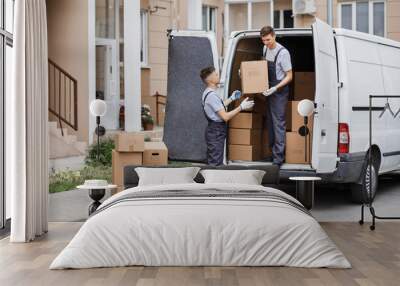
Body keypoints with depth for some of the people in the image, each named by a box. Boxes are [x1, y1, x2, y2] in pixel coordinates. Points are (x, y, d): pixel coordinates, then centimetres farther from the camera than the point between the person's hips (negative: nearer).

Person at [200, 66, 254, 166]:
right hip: (216, 132, -10)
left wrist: (231, 98, 27)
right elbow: (225, 116, -24)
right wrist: (241, 107, -18)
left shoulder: (208, 93, 10)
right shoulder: (212, 95, -22)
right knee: (216, 164, -5)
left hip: (214, 131, 10)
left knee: (212, 163, 17)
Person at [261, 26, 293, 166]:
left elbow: (289, 76, -16)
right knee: (270, 120, 14)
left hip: (279, 91, -8)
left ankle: (278, 157, -8)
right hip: (269, 89, 8)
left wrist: (275, 88, -25)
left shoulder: (283, 53, -19)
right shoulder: (265, 48, 4)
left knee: (278, 123, -9)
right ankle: (271, 150, 24)